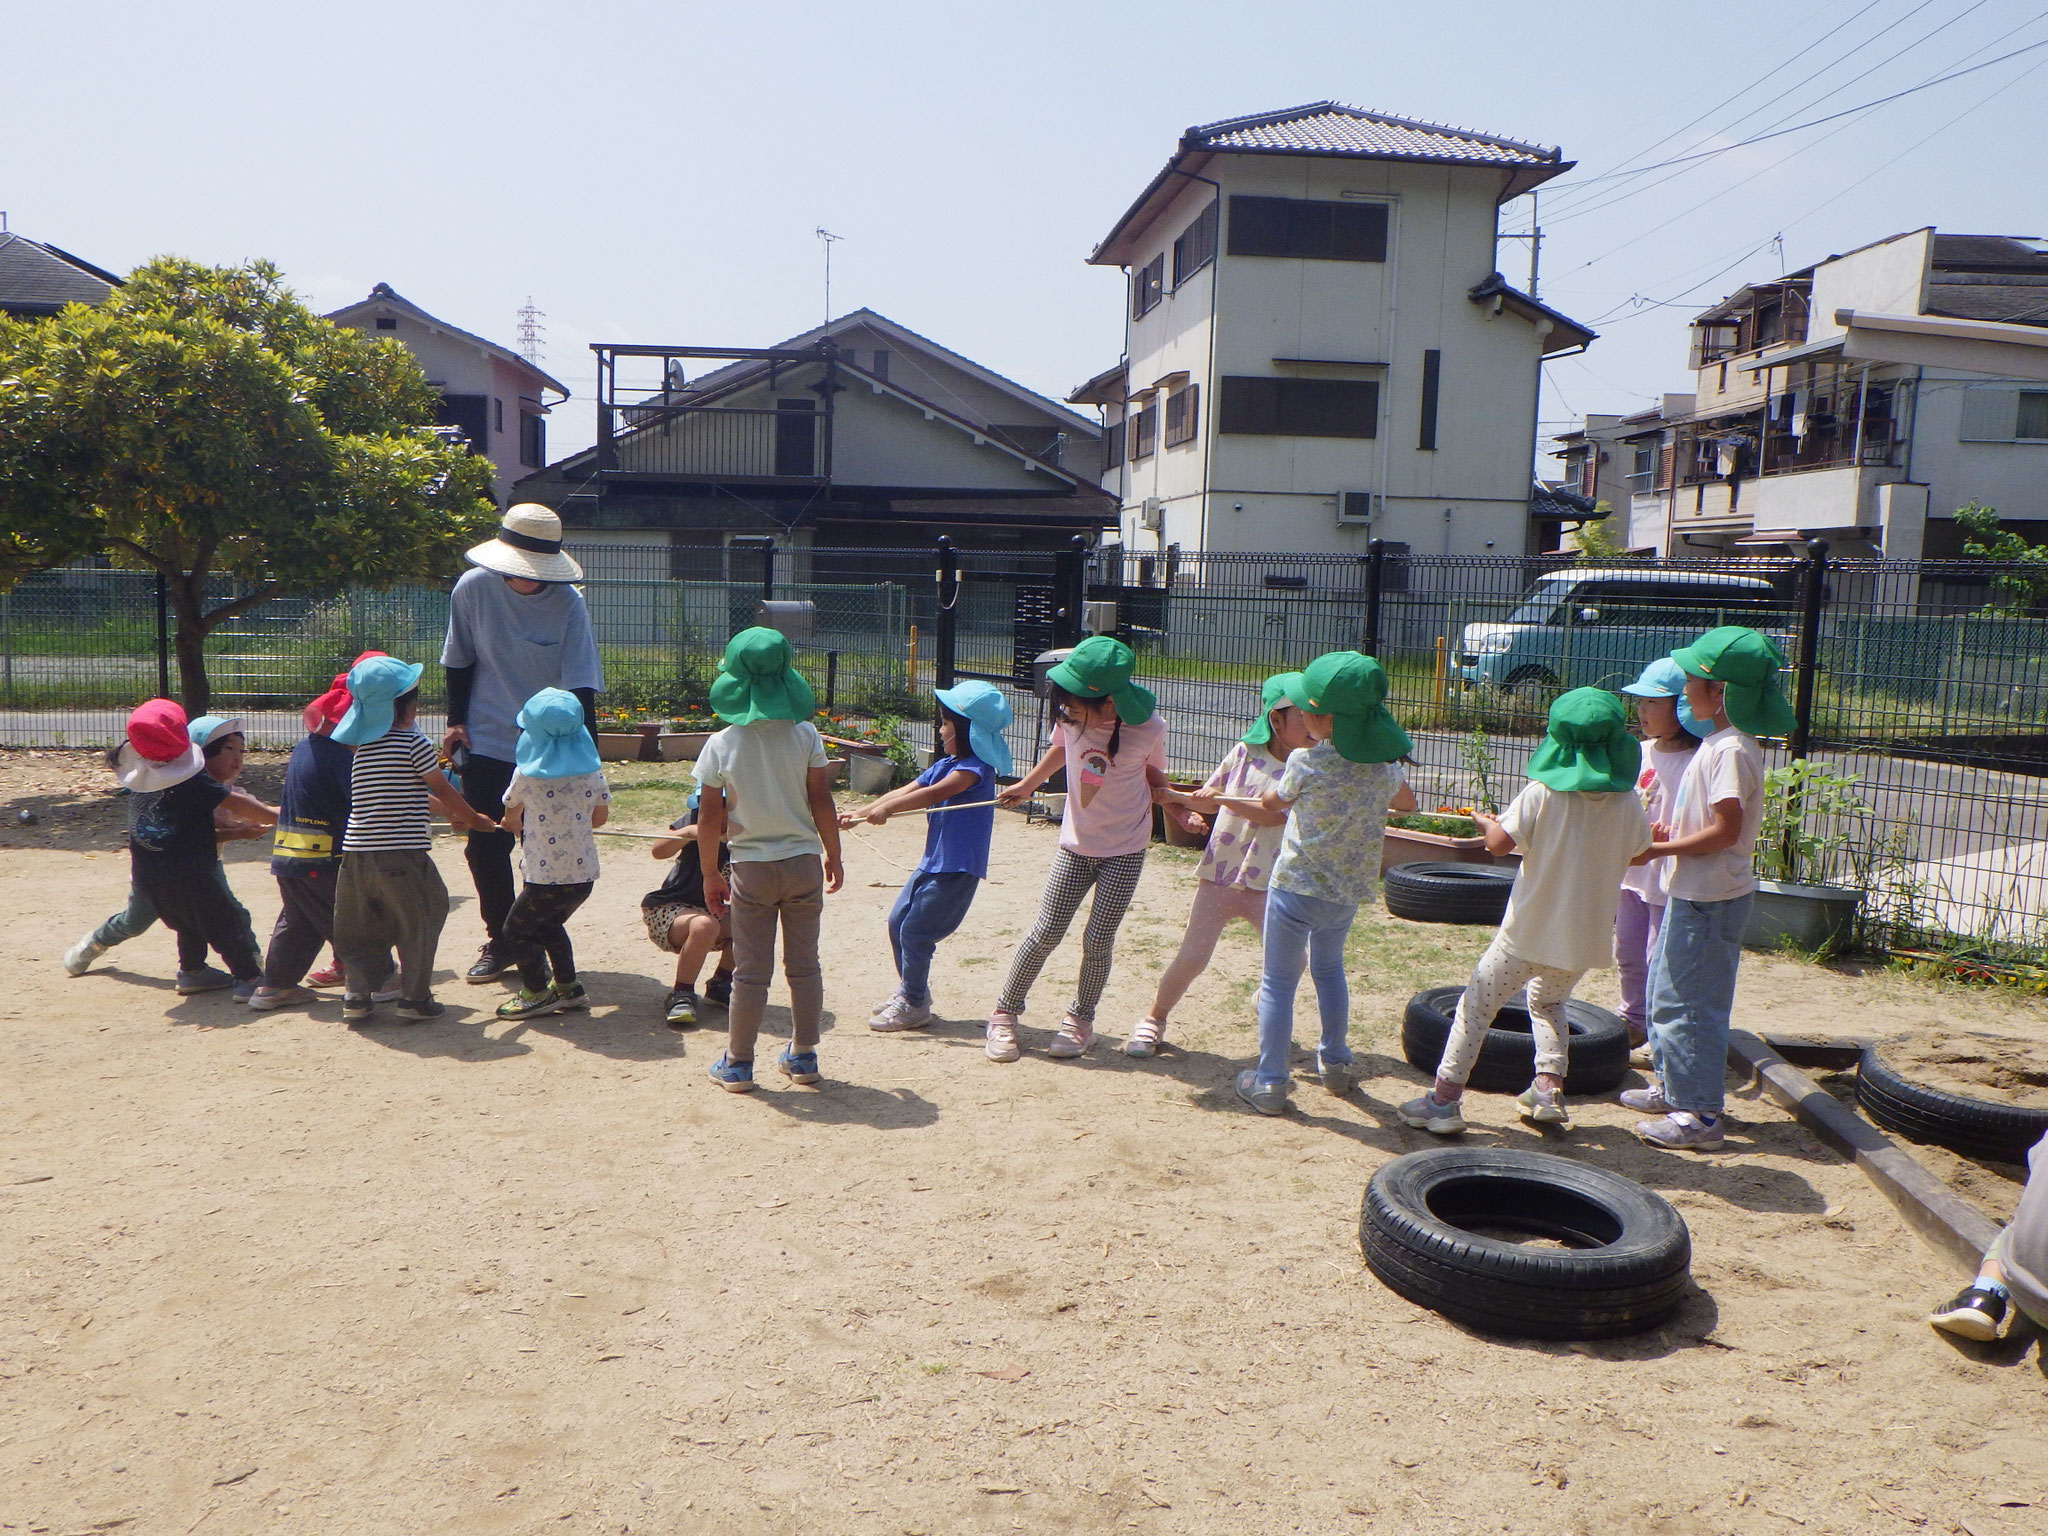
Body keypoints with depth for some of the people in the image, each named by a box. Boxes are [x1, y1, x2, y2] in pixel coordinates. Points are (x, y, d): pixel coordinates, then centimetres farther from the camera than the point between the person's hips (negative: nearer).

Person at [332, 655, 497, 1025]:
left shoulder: (363, 746, 13)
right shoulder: (414, 744, -8)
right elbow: (443, 791, 0)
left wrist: (450, 812, 32)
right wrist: (476, 819, 16)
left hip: (355, 853, 6)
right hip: (402, 856, -6)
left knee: (361, 928, 16)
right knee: (418, 924, 8)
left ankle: (357, 997, 14)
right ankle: (415, 998, 11)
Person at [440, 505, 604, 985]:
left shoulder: (568, 603, -13)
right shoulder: (473, 589, -8)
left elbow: (581, 685, -16)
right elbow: (459, 662, 6)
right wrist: (456, 721, 3)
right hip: (485, 742, 2)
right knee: (485, 846, 5)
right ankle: (499, 939, 22)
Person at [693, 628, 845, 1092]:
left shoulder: (721, 745, -7)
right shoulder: (805, 735, -6)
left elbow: (710, 818, -4)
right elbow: (822, 802, -4)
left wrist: (710, 874, 6)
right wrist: (833, 854, 9)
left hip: (752, 869, -1)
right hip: (804, 862, 1)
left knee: (750, 971, 7)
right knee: (804, 966, 12)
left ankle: (737, 1064, 16)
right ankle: (803, 1056, 23)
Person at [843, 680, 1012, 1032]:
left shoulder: (976, 768, -17)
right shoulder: (945, 765, 11)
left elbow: (935, 794, -30)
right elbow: (906, 791, 9)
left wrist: (887, 808, -33)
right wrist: (862, 813, 1)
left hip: (957, 870, -9)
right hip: (932, 862, 9)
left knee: (914, 931, -4)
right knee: (897, 921, 14)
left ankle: (914, 1006, 12)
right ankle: (909, 989, 31)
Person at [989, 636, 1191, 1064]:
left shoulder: (1148, 728, -21)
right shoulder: (1072, 716, -14)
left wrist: (1179, 808, -16)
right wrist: (1027, 785, 17)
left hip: (1125, 848, -2)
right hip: (1076, 843, 2)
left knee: (1098, 940, -3)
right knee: (1046, 934, 2)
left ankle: (1080, 1020, 20)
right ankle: (1005, 1013, 18)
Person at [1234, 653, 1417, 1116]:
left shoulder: (1305, 762, -18)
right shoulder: (1385, 766, -4)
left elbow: (1272, 803, 1)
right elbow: (1407, 802, 18)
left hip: (1296, 887, -5)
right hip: (1349, 892, 5)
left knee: (1279, 982, 6)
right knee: (1329, 968, 27)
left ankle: (1270, 1083, 9)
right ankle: (1336, 1063, 37)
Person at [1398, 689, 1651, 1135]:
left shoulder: (1541, 793, -13)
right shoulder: (1627, 802, -2)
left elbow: (1500, 842, -16)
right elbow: (1638, 852, 12)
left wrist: (1484, 820, 5)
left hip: (1530, 933, -4)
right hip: (1588, 936, 4)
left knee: (1476, 1007, 6)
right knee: (1548, 1002, 30)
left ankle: (1443, 1100, 4)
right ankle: (1549, 1089, 18)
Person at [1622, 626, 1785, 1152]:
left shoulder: (1731, 750, -20)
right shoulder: (1719, 742, 11)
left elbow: (1725, 830, -25)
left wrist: (1660, 849, -19)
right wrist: (1664, 831, 7)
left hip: (1710, 898, -10)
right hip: (1691, 892, 10)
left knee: (1690, 1003, -4)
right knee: (1664, 987, 20)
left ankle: (1701, 1117, 5)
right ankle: (1671, 1086, 34)